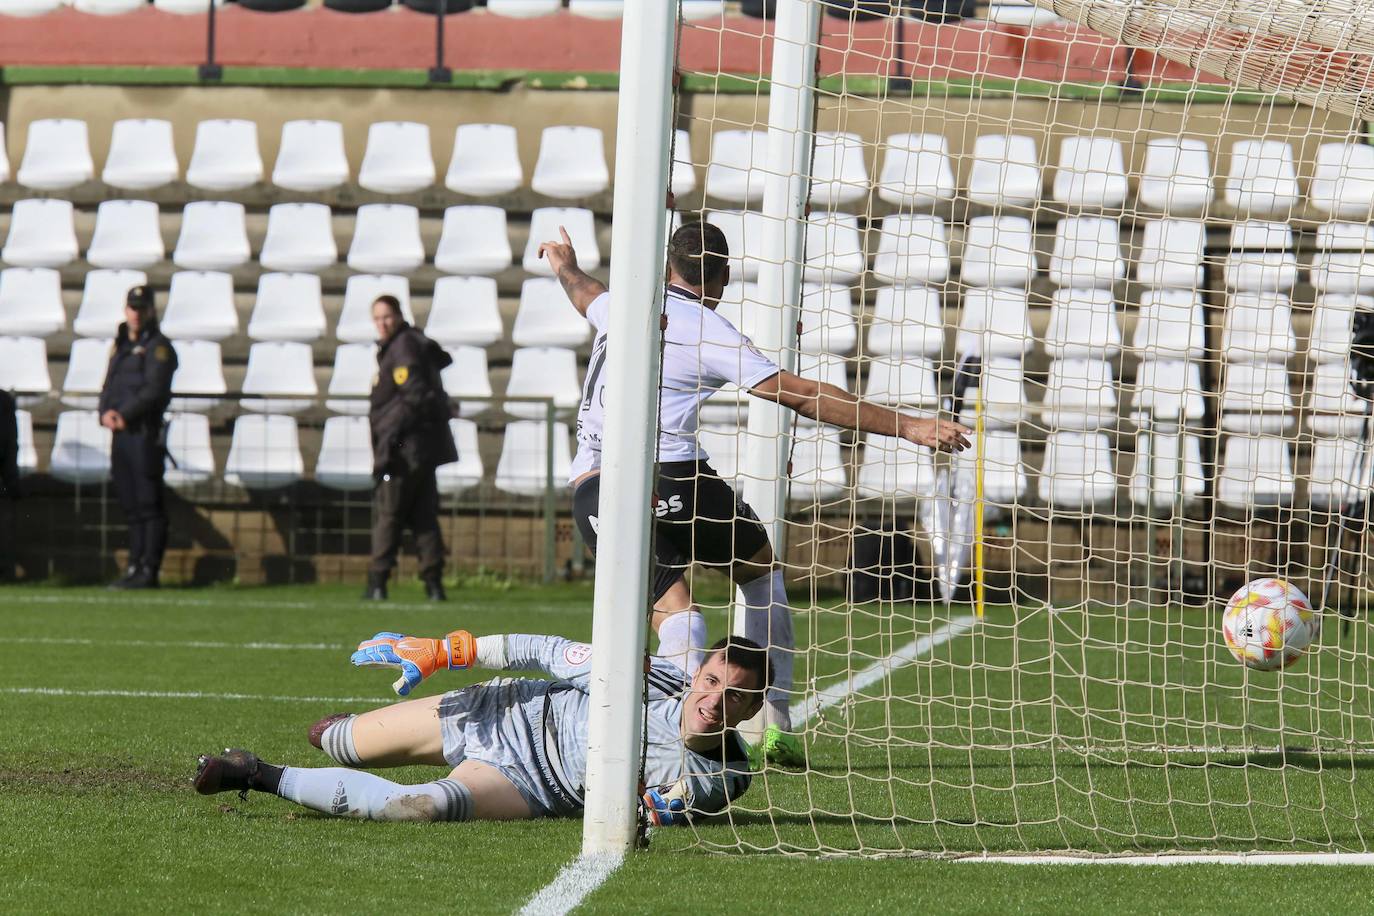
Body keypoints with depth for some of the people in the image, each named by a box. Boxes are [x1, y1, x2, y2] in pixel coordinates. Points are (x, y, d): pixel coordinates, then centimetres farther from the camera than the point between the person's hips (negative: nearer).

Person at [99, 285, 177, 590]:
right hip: (120, 433, 8)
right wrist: (106, 412, -4)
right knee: (130, 505, 9)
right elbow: (109, 386, 17)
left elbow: (154, 390, -14)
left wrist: (125, 415, -20)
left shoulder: (158, 347, -4)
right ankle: (135, 567, 12)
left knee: (149, 504, -9)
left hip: (145, 431, -8)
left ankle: (149, 570, -11)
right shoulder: (121, 346, 21)